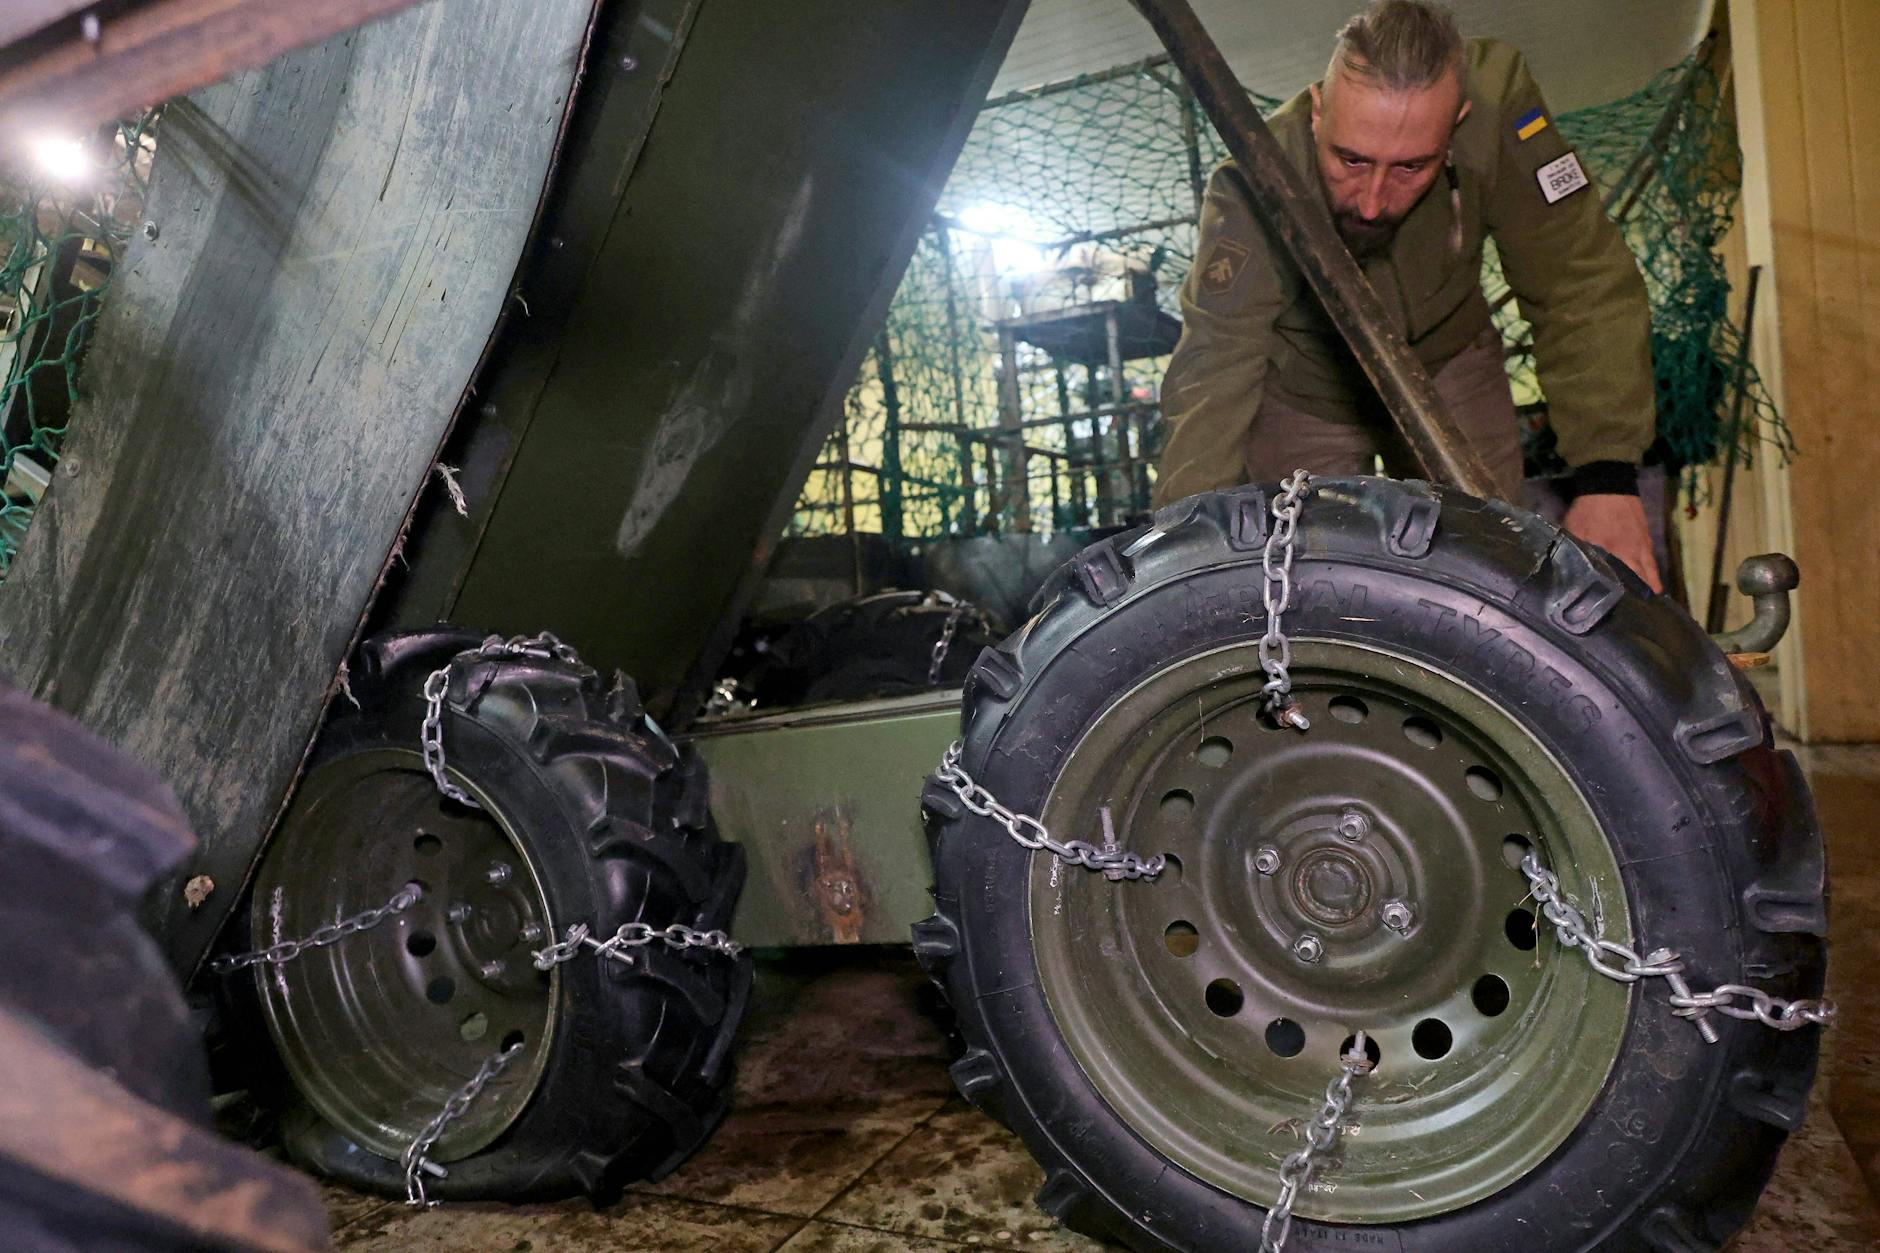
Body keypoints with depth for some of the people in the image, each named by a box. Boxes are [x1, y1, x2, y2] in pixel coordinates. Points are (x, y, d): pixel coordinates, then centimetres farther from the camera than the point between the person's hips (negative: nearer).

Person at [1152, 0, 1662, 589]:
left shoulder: (1495, 96, -29)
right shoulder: (1250, 192, -35)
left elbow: (1582, 286, -26)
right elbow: (1212, 374, -37)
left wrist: (1606, 475, -36)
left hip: (1447, 366, 2)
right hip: (1302, 397, -2)